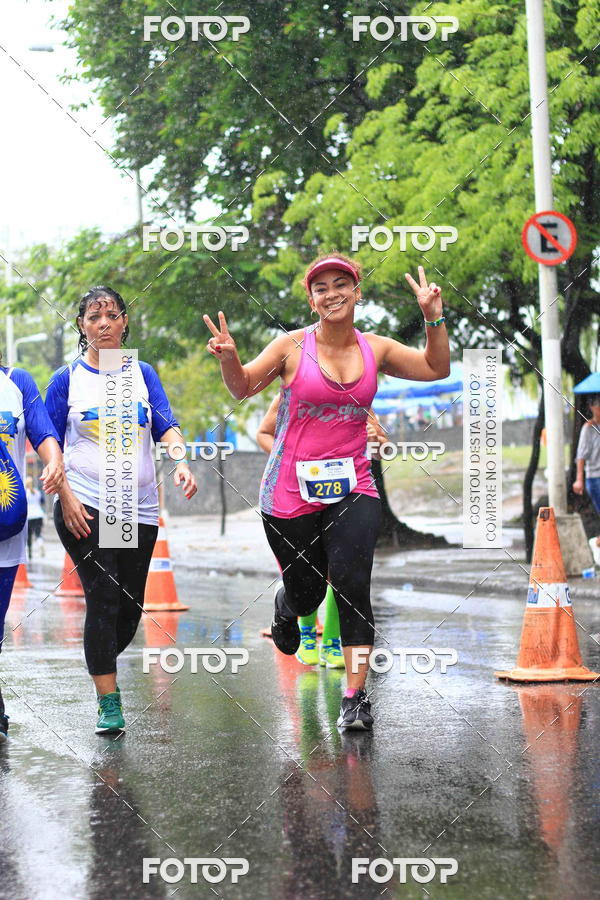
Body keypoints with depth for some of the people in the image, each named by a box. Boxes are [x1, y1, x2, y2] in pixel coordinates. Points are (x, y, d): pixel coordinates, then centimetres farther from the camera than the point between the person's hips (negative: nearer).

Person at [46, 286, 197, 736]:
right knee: (103, 598, -12)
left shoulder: (143, 374, 8)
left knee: (131, 606, 6)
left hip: (139, 508, 3)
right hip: (84, 506, -3)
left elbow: (166, 426, -2)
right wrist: (66, 496, -10)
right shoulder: (67, 379, 2)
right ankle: (108, 702, -6)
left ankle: (103, 664, 35)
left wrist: (182, 462, -22)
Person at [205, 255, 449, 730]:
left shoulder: (375, 349, 5)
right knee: (306, 594, 9)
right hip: (291, 491, -1)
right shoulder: (293, 346, -3)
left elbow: (437, 369, 12)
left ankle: (356, 698, -11)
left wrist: (434, 319, -2)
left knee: (351, 586, -16)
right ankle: (286, 604, 49)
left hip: (352, 489, 1)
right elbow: (243, 388, 0)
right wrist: (230, 358, -22)